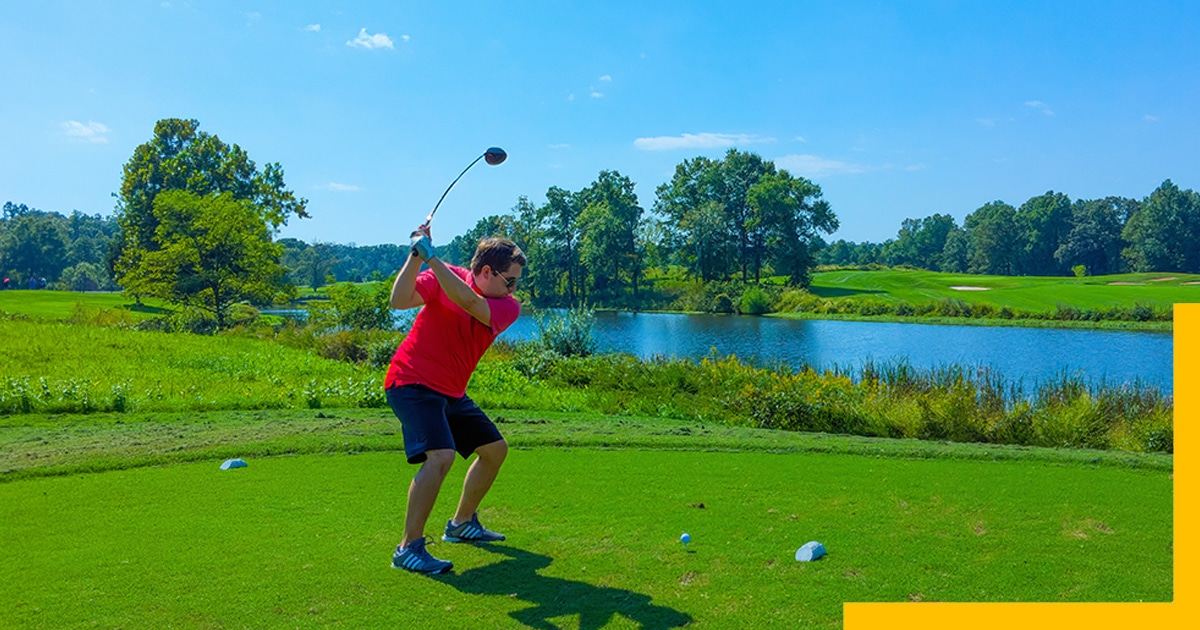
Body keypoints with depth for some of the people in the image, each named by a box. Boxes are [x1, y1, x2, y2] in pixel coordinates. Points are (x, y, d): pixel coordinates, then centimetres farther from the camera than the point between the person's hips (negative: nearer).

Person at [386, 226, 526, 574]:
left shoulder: (508, 307, -3)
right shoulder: (443, 276, -10)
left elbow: (470, 302, -23)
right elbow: (399, 301, -23)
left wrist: (431, 257, -30)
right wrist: (416, 256, -32)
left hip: (451, 392, 7)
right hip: (412, 382, -7)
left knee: (495, 448, 16)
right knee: (440, 455, -27)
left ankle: (462, 523, 35)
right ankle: (408, 548, -17)